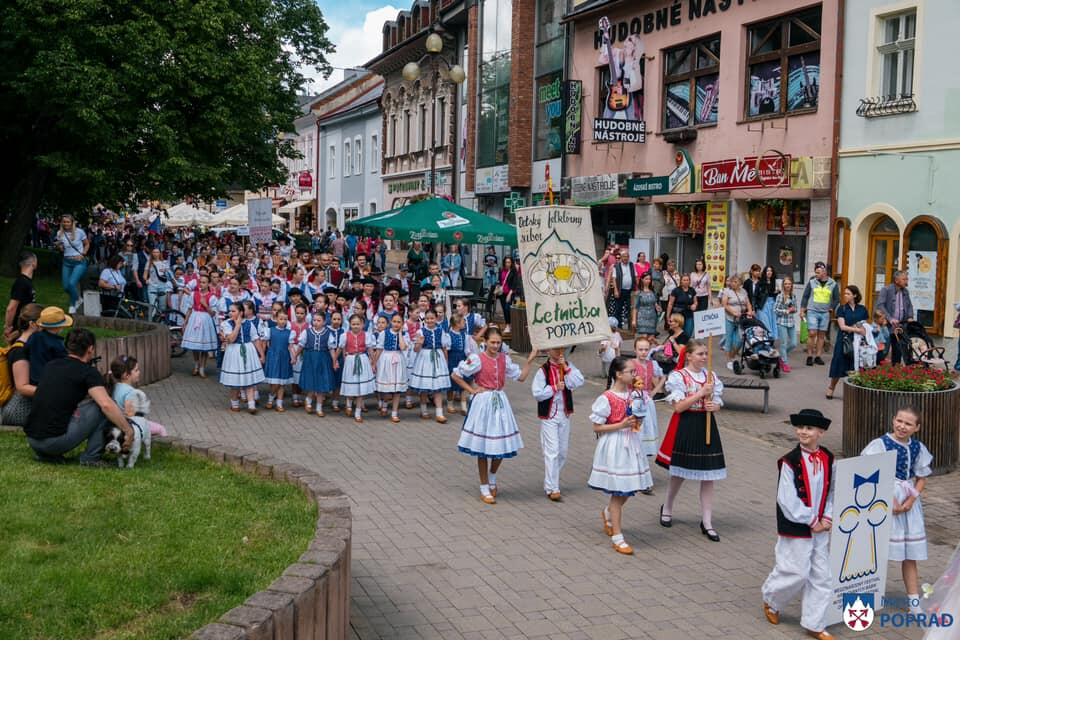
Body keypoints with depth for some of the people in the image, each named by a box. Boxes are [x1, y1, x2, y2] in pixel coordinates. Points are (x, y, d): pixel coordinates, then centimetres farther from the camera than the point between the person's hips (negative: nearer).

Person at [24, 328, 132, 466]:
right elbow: (106, 405, -20)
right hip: (55, 441, -7)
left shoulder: (52, 365, 17)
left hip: (31, 440, 7)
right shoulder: (88, 372, -4)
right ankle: (91, 457, 3)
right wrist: (128, 430, -11)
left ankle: (45, 454, 17)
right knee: (101, 406, 2)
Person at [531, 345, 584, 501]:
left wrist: (566, 368, -17)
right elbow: (537, 393, -17)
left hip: (565, 415, 5)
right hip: (549, 416, -5)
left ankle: (550, 483, 28)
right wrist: (555, 387, -17)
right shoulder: (543, 370, -10)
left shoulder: (568, 366, 4)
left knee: (563, 452, 12)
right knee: (552, 452, -8)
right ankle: (552, 489, -5)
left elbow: (580, 382, -12)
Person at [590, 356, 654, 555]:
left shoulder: (632, 394, 5)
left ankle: (607, 513, 43)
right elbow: (596, 427, -14)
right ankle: (617, 537, 6)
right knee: (618, 492, -2)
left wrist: (638, 421, -3)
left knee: (628, 489, 14)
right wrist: (621, 425, -22)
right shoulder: (606, 398, -16)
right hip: (613, 447, -7)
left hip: (630, 445, 7)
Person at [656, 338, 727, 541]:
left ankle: (707, 522, 8)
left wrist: (713, 406, -13)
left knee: (708, 476, 2)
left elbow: (717, 403, 11)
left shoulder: (711, 376, 7)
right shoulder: (678, 376, -9)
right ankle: (667, 508, 36)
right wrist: (701, 393, -19)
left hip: (706, 426, 4)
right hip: (685, 427, -4)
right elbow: (678, 406, -15)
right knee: (680, 473, 9)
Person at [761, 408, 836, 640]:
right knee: (797, 573, -1)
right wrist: (811, 521, -13)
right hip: (795, 529, -6)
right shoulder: (790, 462, -16)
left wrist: (827, 518, -4)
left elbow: (832, 492, 9)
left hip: (820, 528, 6)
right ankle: (771, 600, 28)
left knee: (821, 575, 8)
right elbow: (787, 499, -17)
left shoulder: (828, 460, 1)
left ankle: (815, 624, 19)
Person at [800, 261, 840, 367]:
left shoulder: (833, 284, 3)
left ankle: (817, 356, 13)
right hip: (812, 312, -2)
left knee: (821, 335, 6)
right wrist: (802, 310, 1)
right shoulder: (812, 282, 1)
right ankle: (809, 356, 0)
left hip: (825, 313, 2)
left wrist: (831, 308, 2)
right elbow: (805, 296, 5)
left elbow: (837, 299, 11)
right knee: (812, 334, -9)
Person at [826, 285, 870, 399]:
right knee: (840, 365, 1)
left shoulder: (862, 309, 7)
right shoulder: (842, 309, 1)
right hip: (844, 340, -1)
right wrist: (857, 329, -19)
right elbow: (842, 326, -9)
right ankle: (831, 388, 17)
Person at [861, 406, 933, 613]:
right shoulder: (881, 444, -10)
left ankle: (914, 600, 16)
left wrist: (911, 500, -6)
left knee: (911, 554, 9)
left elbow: (921, 479, 10)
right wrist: (890, 500, -17)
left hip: (909, 502, 5)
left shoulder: (918, 448, 5)